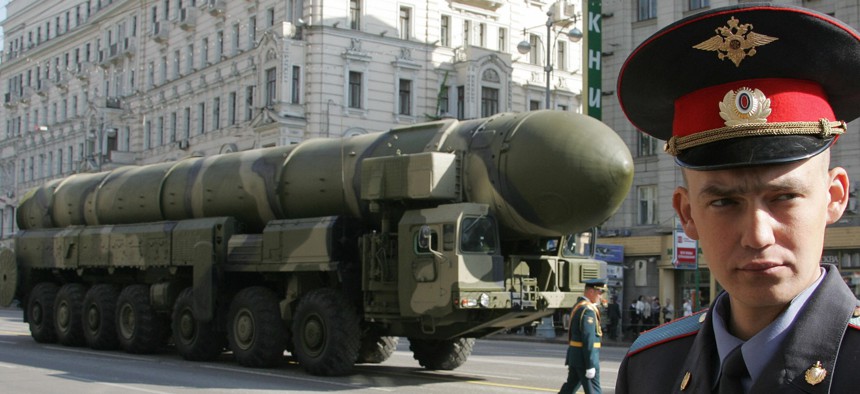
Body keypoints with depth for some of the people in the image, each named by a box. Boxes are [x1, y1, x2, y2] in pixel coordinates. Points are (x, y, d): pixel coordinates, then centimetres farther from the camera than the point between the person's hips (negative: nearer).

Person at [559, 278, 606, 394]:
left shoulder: (578, 305, 13)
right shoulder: (588, 310, -19)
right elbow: (588, 339, -23)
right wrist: (590, 366, -23)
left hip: (575, 355, 10)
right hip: (584, 357, -10)